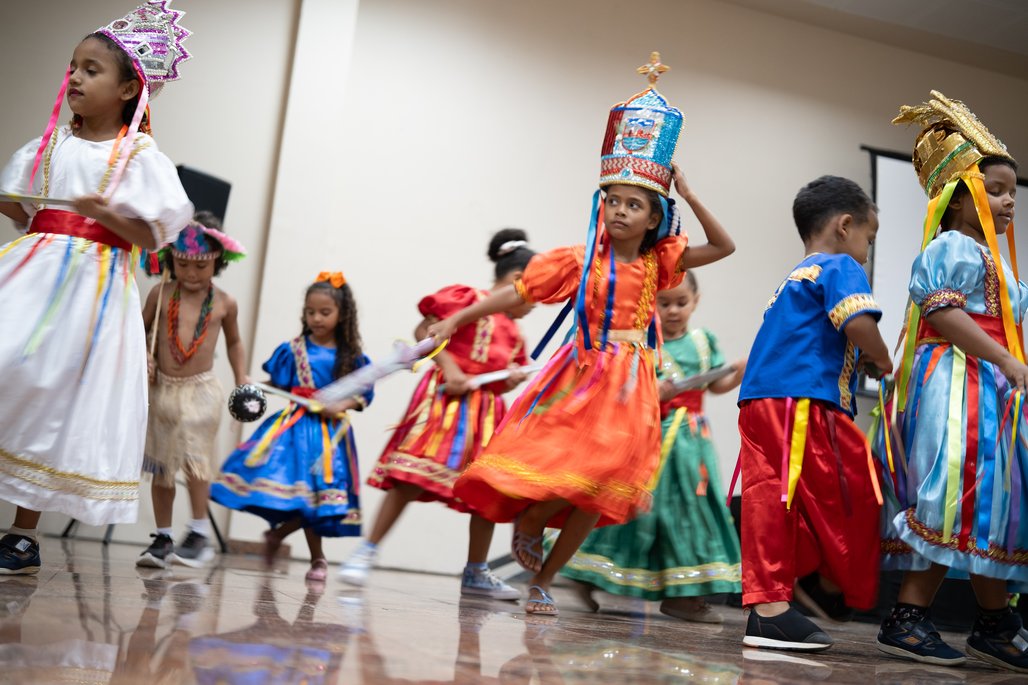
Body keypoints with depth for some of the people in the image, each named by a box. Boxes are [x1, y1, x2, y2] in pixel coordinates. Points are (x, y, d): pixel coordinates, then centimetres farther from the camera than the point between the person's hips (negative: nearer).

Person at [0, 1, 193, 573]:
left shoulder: (141, 156, 0)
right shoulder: (51, 144, 14)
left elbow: (152, 236, -5)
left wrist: (105, 214, -20)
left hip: (93, 285, -4)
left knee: (52, 397, -2)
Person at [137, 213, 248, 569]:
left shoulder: (224, 303, 0)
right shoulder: (161, 294, 0)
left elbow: (233, 342, 15)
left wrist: (241, 379, 7)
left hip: (201, 390, -2)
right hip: (161, 390, 2)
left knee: (194, 456, -16)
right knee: (161, 466, 8)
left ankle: (200, 533, -4)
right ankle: (162, 537, 17)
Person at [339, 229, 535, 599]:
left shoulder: (514, 334, 19)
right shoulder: (469, 298, -2)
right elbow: (424, 331, -8)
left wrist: (514, 380, 2)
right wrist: (448, 366, -18)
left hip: (486, 412, 8)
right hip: (445, 401, -8)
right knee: (414, 477, -15)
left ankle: (476, 573, 20)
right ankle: (366, 552, -5)